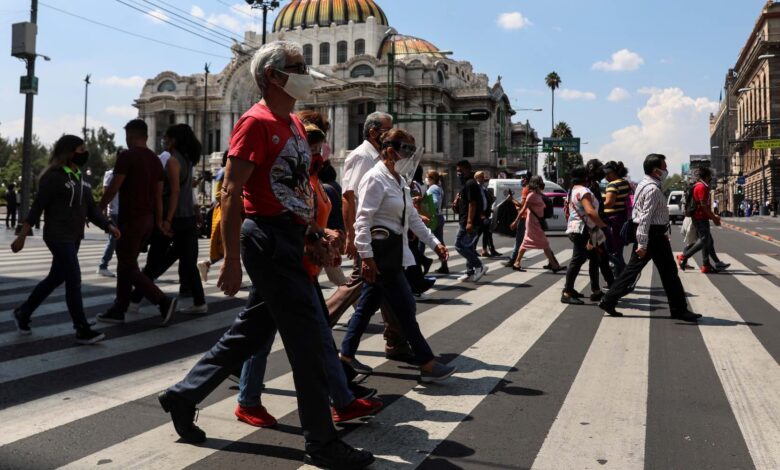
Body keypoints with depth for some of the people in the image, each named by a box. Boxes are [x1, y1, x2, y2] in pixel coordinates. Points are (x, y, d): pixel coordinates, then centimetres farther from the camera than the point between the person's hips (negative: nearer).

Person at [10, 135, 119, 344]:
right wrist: (22, 236, -13)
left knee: (55, 279, 17)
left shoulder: (80, 178, 13)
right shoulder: (53, 177, -11)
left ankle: (23, 312, 36)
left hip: (74, 238, 9)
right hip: (58, 237, -9)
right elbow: (37, 207, -12)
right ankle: (83, 330, -5)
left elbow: (91, 209, 10)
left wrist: (108, 226, -5)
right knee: (74, 280, -10)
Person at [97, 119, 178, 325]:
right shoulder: (155, 159, 11)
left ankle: (164, 301, -11)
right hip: (148, 219, 8)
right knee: (126, 264, 15)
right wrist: (159, 221, 14)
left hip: (131, 218, -8)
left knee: (128, 268, -2)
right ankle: (118, 310, 18)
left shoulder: (127, 156, -11)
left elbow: (113, 188, -13)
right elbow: (158, 194, 12)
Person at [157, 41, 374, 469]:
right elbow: (230, 193, -17)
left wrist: (312, 235, 15)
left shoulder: (295, 124, 16)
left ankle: (183, 395, 33)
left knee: (252, 331, 17)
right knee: (306, 339, -4)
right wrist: (232, 260, -20)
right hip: (268, 239, -9)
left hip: (291, 239, 9)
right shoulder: (256, 122, -12)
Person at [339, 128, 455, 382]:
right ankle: (427, 364, 2)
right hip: (380, 250, -9)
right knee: (405, 307, -5)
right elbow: (363, 220, -18)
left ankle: (346, 355, 25)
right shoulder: (375, 178, -12)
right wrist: (366, 256, -21)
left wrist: (434, 242, 14)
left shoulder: (400, 181, 16)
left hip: (393, 251, 9)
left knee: (368, 304, 14)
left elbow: (413, 218, 19)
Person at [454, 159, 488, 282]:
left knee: (459, 245, -11)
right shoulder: (466, 184, 20)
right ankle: (470, 272, 16)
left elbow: (472, 203, -20)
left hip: (468, 222, -10)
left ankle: (479, 266, -10)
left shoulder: (470, 184, -12)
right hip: (467, 222, 10)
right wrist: (457, 204, 8)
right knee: (469, 247, 12)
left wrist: (469, 221, -25)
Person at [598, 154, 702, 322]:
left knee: (633, 268, 11)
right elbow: (645, 218, -24)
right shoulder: (653, 189, -18)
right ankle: (679, 310, 12)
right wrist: (642, 244, -25)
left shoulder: (643, 184, 14)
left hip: (644, 234, 10)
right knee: (669, 272, 1)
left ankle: (608, 301, 9)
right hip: (654, 235, -10)